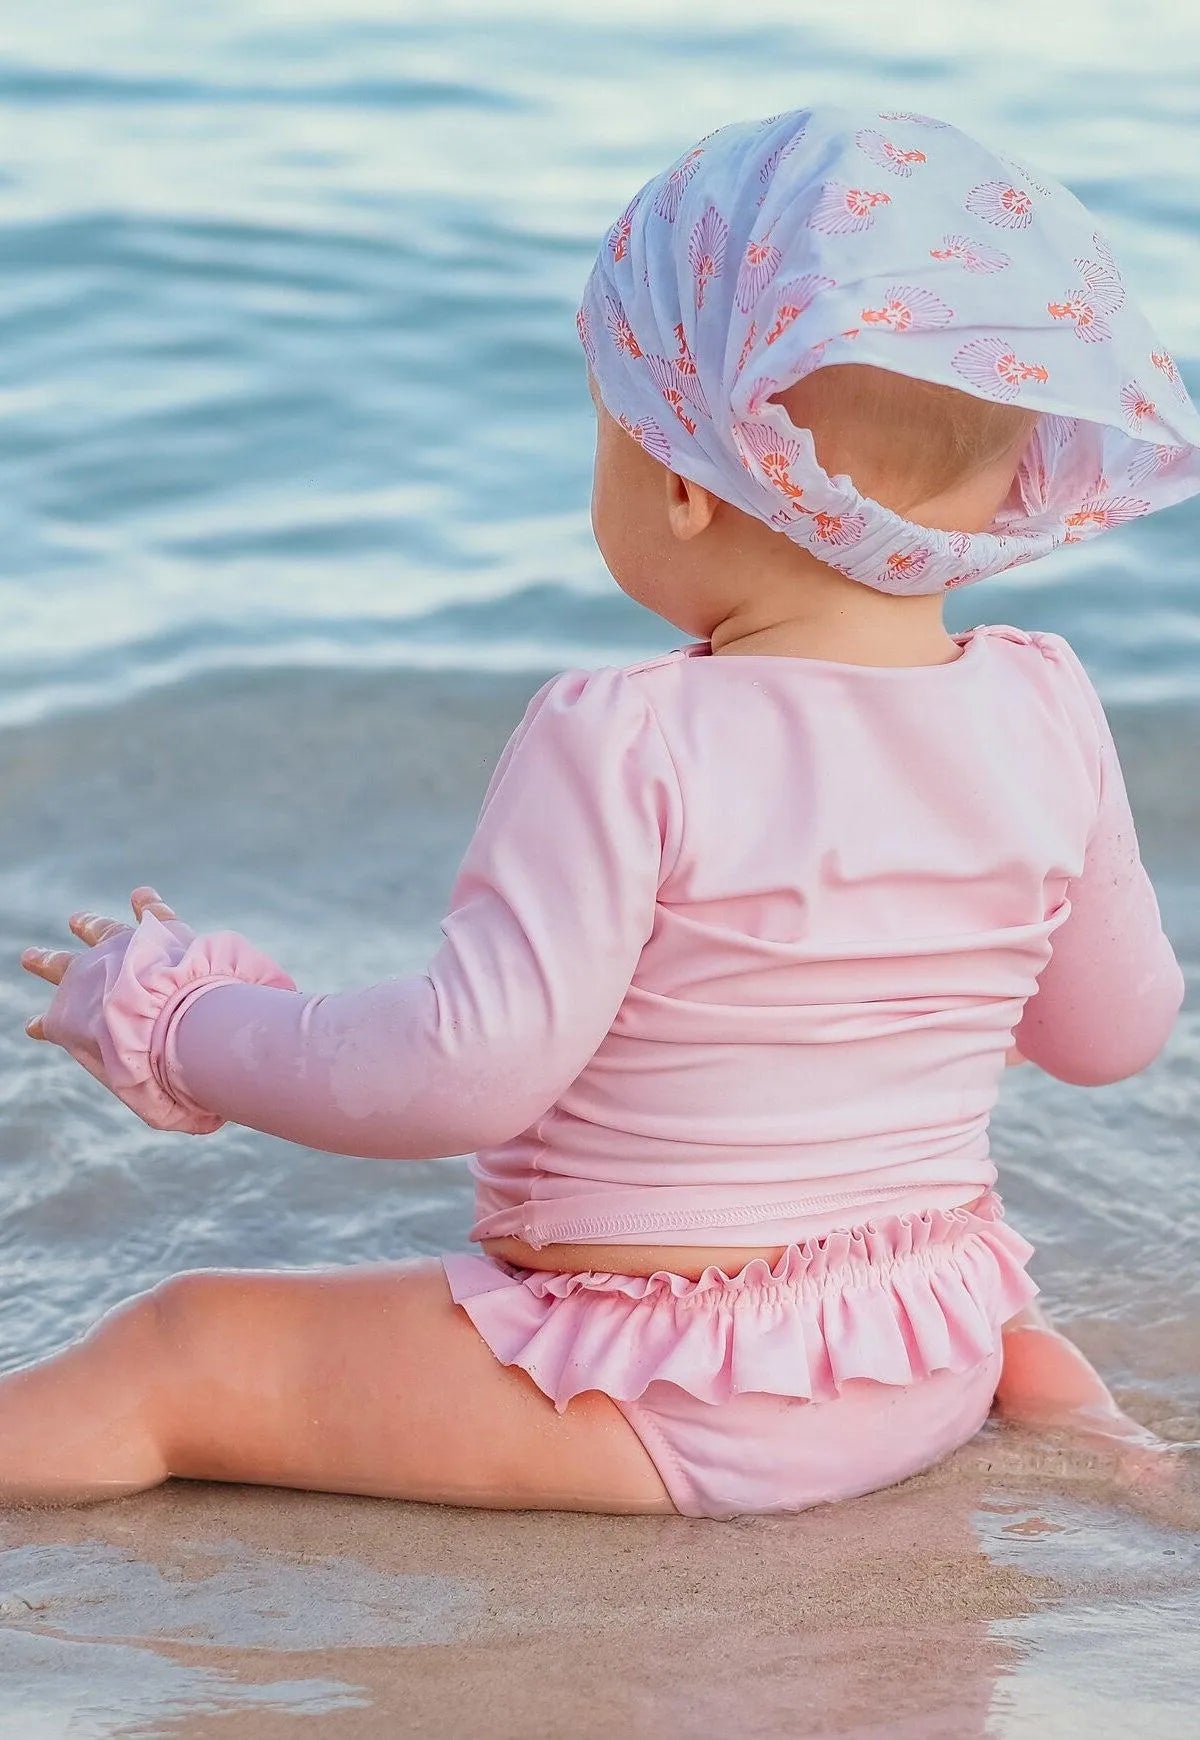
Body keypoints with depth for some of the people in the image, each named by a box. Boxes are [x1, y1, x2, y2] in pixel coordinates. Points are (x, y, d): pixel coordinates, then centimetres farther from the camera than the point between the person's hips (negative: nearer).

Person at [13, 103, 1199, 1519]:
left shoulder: (626, 751, -24)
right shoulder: (1046, 721, -5)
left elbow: (469, 1071, -26)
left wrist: (171, 1022, -12)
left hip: (673, 1405, -6)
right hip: (934, 1360, 7)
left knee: (180, 1349, -1)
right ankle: (1025, 1363, 27)